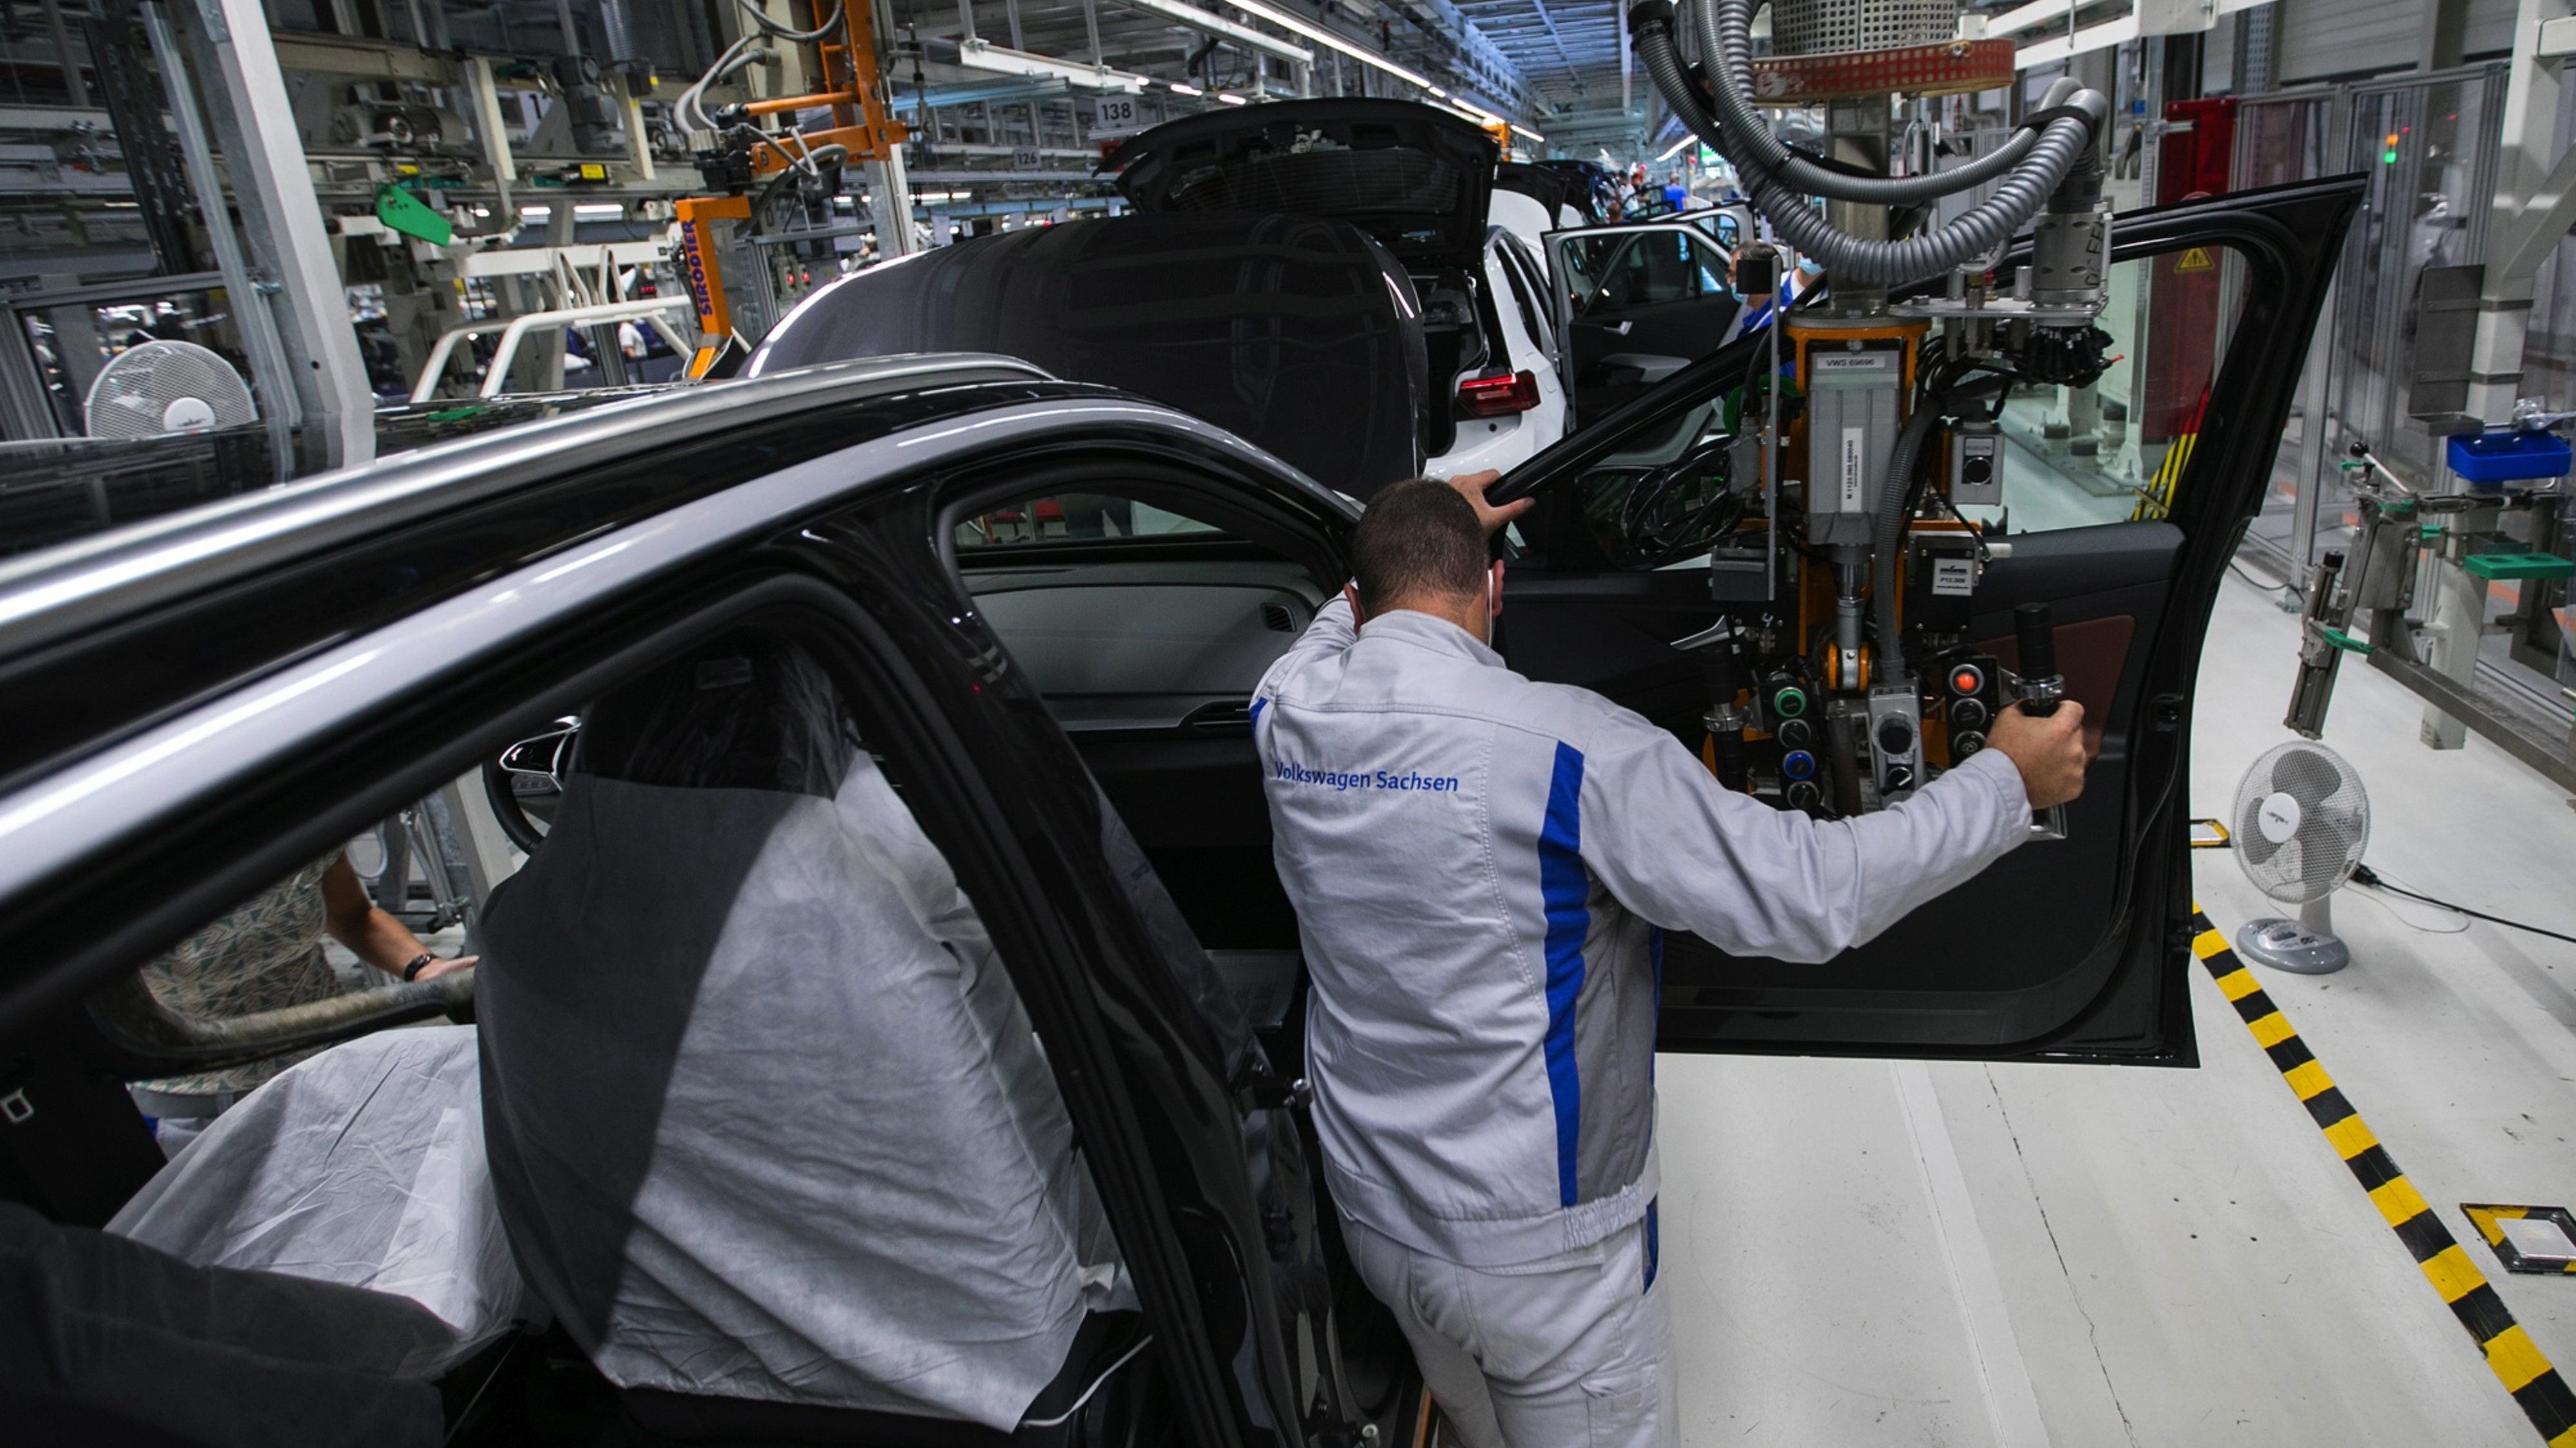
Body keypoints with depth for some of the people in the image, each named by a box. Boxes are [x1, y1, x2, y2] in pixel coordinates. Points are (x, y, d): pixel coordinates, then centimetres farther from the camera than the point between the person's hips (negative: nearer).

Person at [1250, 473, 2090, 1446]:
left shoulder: (1284, 716, -9)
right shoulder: (1569, 748, -26)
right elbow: (1810, 897, -22)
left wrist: (1399, 533, 28)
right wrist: (2009, 781, -8)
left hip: (1372, 1220, 5)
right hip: (1537, 1254, -5)